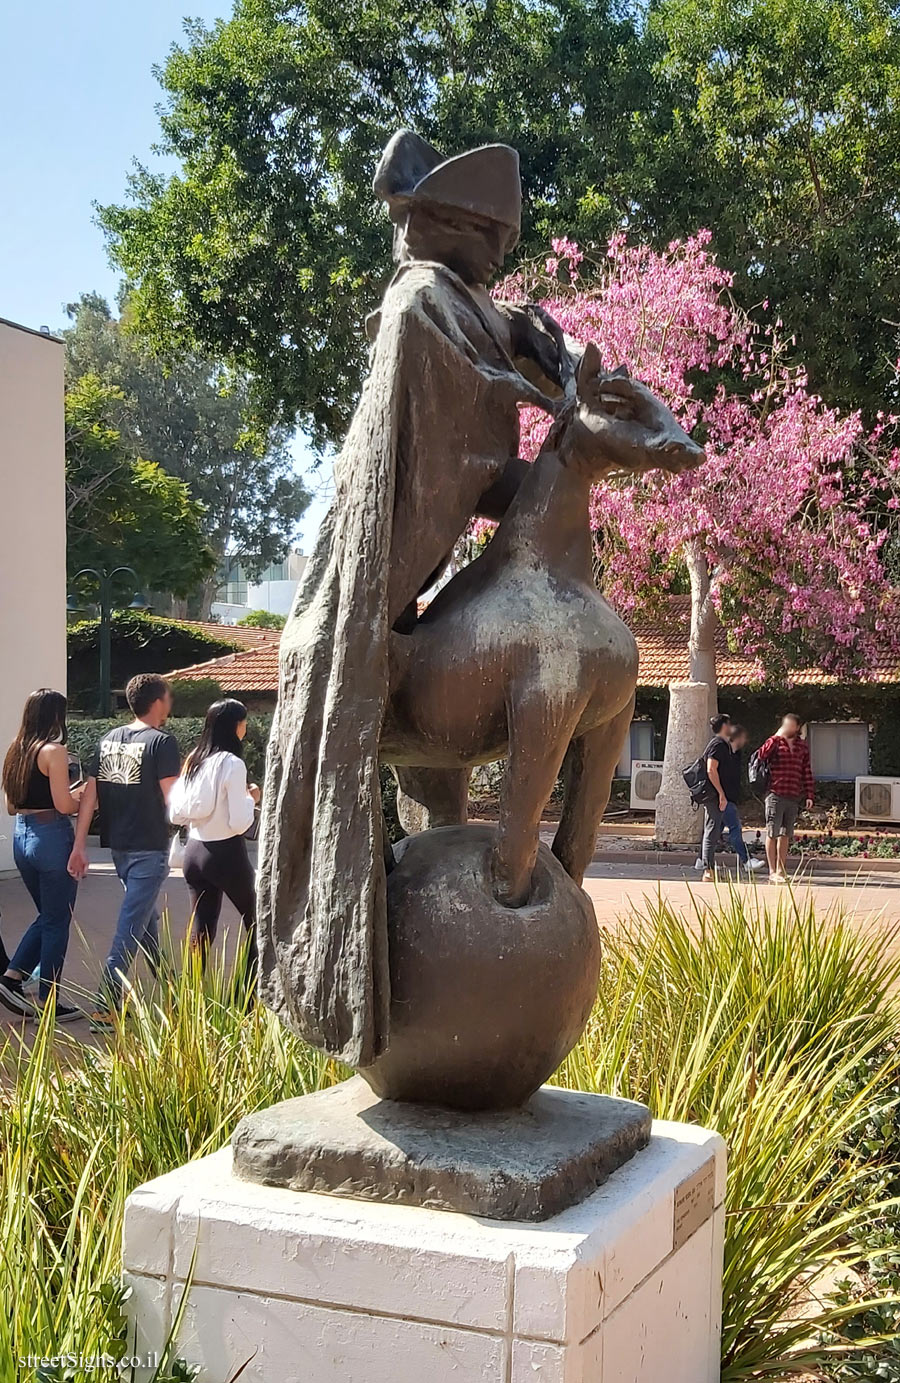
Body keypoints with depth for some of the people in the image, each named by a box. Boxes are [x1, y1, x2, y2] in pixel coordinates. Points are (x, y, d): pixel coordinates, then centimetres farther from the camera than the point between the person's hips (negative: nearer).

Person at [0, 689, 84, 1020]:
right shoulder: (54, 751, -14)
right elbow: (64, 806, -18)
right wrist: (83, 798, 3)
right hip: (52, 838, -8)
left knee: (47, 916, 22)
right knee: (57, 923, 4)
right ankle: (48, 1002, 9)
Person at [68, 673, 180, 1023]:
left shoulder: (108, 739, 7)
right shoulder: (162, 742, -12)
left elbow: (89, 795, 4)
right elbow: (172, 800, -17)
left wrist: (79, 845, 5)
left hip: (118, 845, 7)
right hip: (149, 847, -7)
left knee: (147, 915, 23)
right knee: (130, 927, -4)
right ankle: (106, 1006, -7)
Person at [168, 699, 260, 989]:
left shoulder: (193, 761, 5)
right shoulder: (232, 764, -14)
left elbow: (176, 814, 6)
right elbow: (238, 823, -17)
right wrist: (251, 799, 0)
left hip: (194, 851, 6)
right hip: (227, 853, -6)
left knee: (201, 930, 9)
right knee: (254, 922, 12)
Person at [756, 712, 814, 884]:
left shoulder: (802, 745, 12)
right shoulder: (774, 742, -1)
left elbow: (807, 772, 15)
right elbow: (761, 756, -20)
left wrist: (809, 795, 10)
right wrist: (776, 738, -21)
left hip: (794, 797, 4)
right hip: (776, 794, -4)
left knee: (785, 835, 10)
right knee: (773, 833, -1)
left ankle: (781, 870, 17)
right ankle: (772, 872, 2)